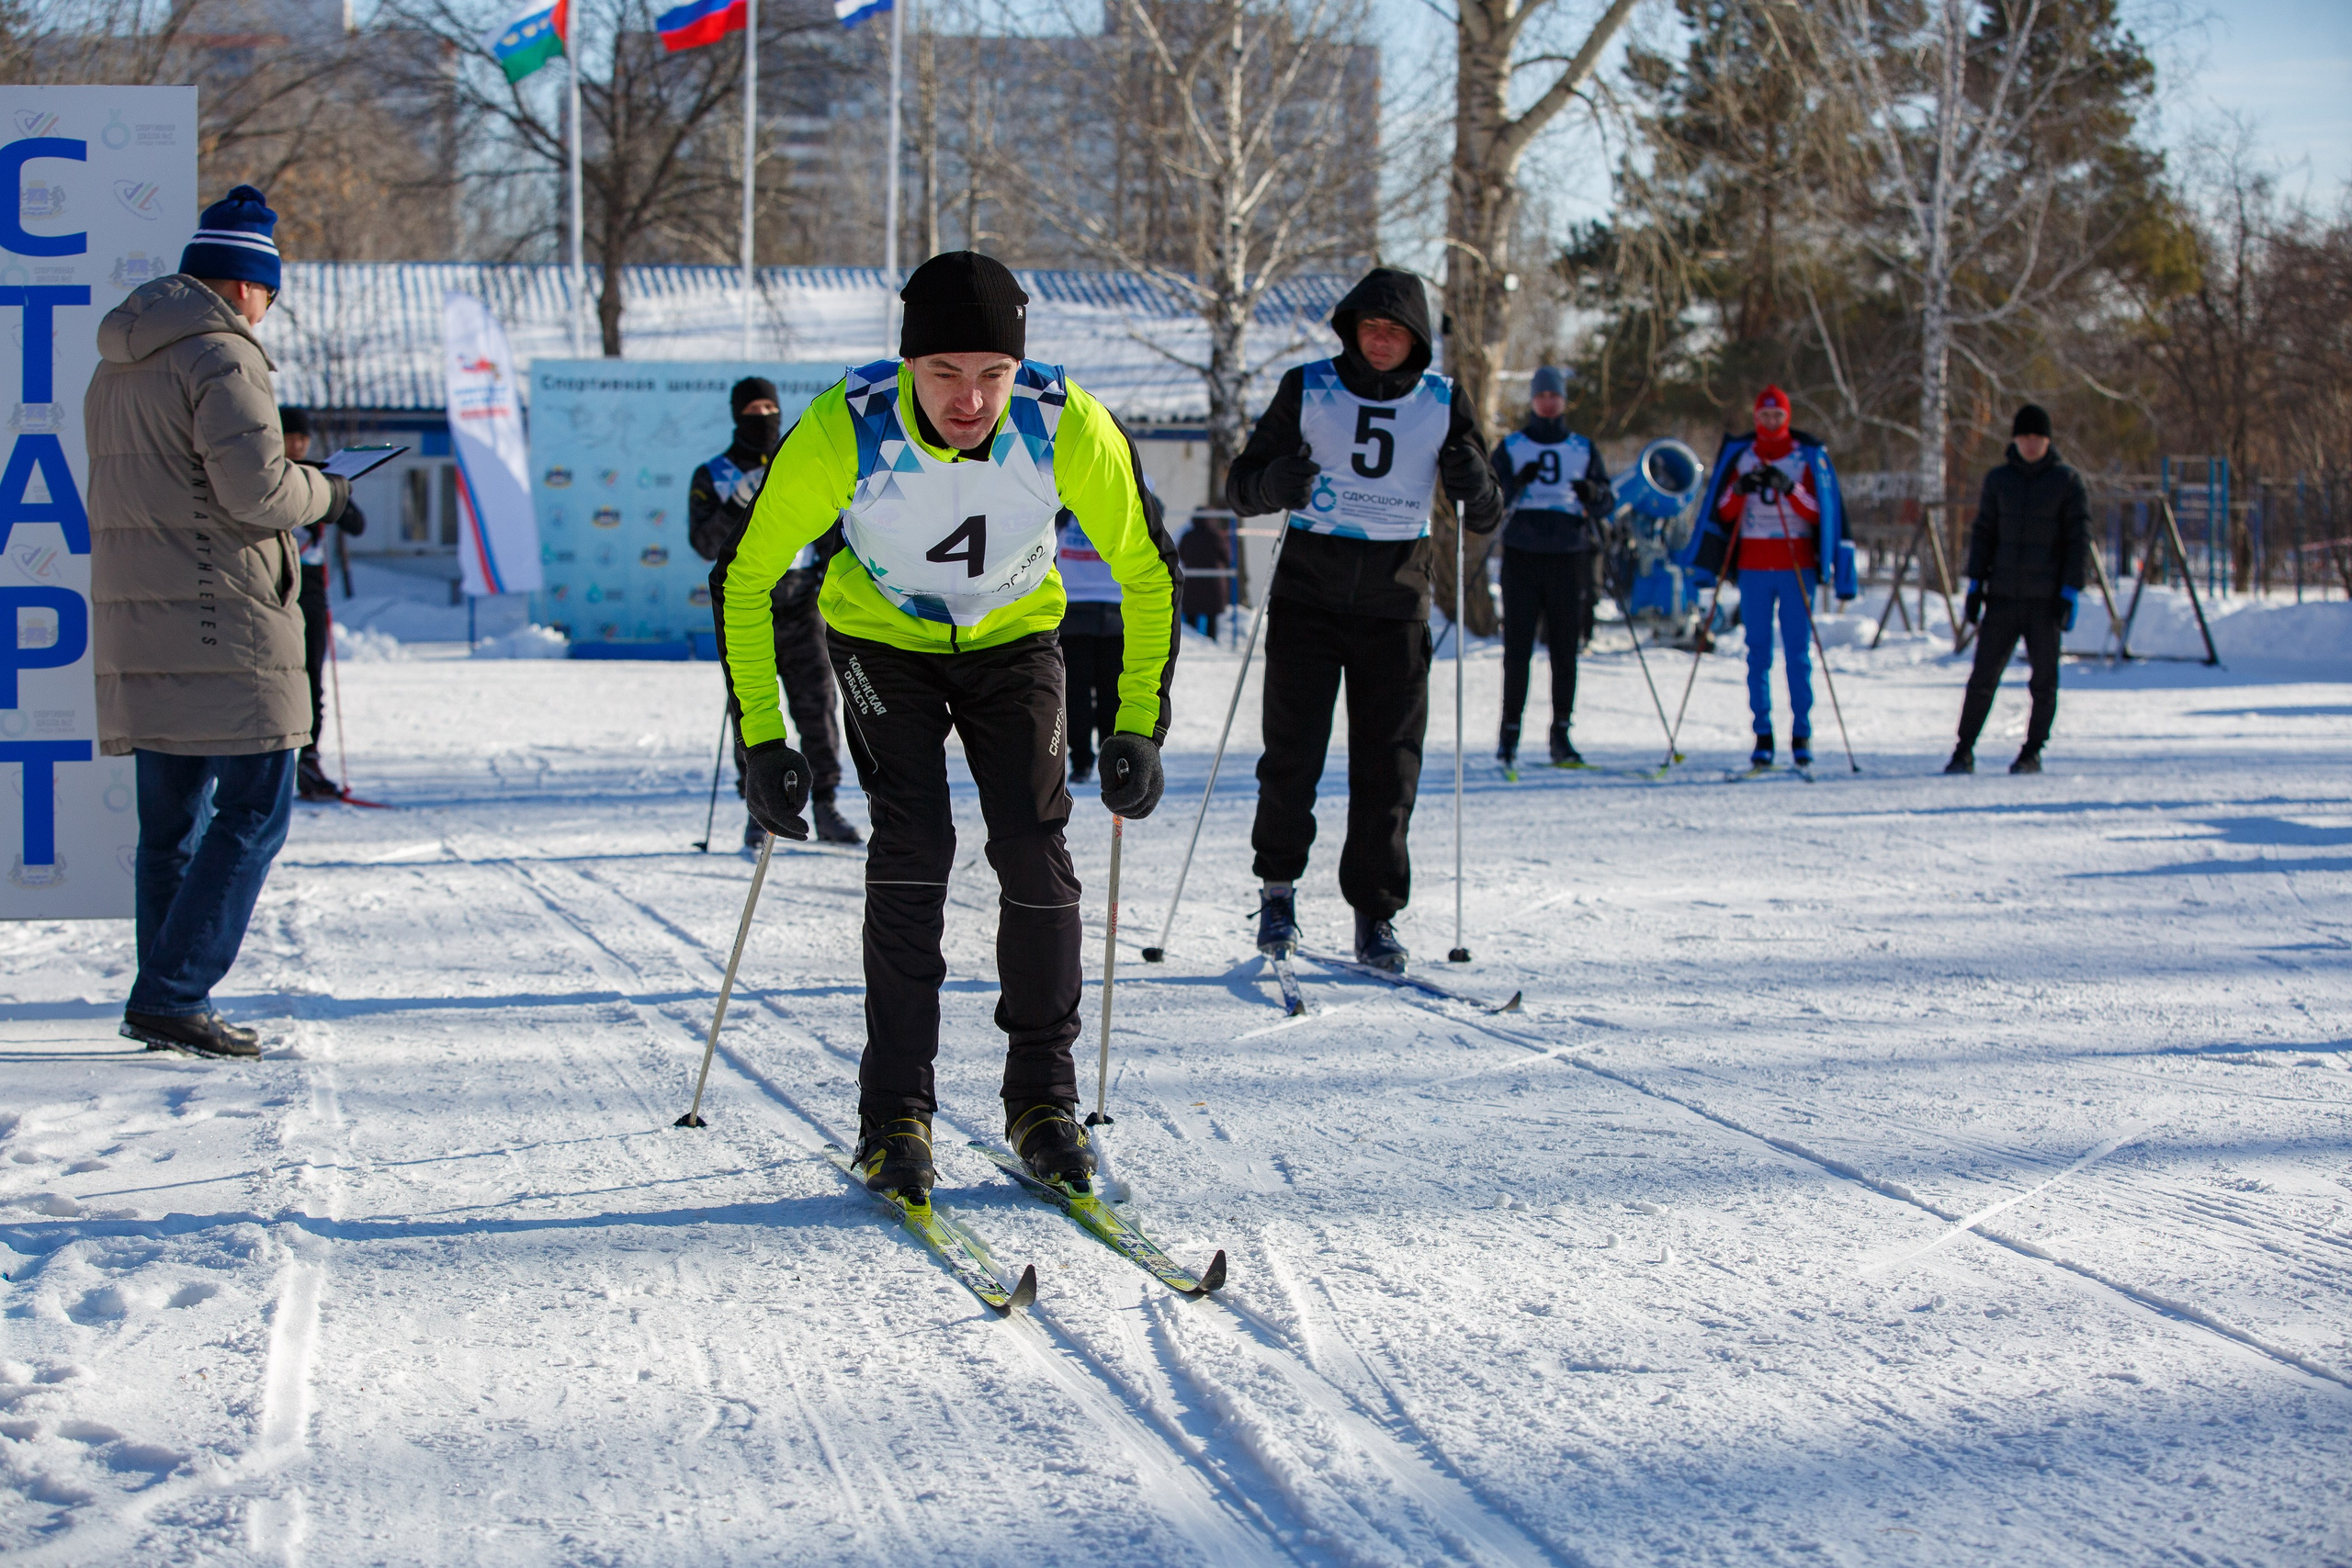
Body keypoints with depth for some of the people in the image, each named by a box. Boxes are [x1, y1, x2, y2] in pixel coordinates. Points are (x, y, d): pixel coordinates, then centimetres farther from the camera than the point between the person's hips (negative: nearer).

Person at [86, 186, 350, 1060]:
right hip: (220, 620, -9)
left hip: (133, 624, 9)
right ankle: (174, 994, -10)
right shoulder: (220, 354, -11)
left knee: (171, 816, 14)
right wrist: (322, 495, 0)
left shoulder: (117, 364, 18)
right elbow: (256, 486, -20)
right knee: (254, 810, -6)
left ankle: (165, 1000, 17)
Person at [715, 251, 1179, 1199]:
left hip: (1014, 637, 1)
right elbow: (744, 576, -19)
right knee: (913, 846, -16)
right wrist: (762, 739, -21)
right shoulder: (845, 430, -33)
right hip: (881, 635, -1)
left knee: (1035, 851, -10)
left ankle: (1043, 1097, 7)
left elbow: (1147, 572, -13)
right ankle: (895, 1113, -7)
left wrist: (1139, 727, -15)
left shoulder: (1070, 428, -30)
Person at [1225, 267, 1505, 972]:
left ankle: (1375, 916, 7)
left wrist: (1472, 484, -16)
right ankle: (1278, 887, 18)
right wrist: (1275, 481, -20)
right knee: (1292, 754, -4)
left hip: (1395, 604, 1)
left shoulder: (1441, 405, 5)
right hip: (1309, 595, -1)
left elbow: (1485, 517, 7)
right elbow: (1241, 484, 3)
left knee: (1388, 765, -1)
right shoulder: (1307, 389, 2)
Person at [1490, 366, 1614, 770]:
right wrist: (1516, 482, -17)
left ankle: (1561, 734, 5)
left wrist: (1593, 494, -11)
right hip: (1522, 555, -1)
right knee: (1517, 646, -5)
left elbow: (1607, 505, 11)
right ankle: (1510, 733, -1)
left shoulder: (1583, 449, 13)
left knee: (1565, 648, 0)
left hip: (1569, 555, 1)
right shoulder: (1511, 447, 10)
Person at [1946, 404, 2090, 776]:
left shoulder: (2067, 481, 1)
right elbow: (1982, 533, 12)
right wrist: (1975, 584, 4)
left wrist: (2070, 592, -8)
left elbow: (2079, 540, 0)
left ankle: (2033, 752, 13)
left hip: (2046, 599, -2)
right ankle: (1964, 751, 4)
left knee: (2044, 681, 2)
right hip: (2003, 595, 2)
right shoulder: (1998, 479, 9)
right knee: (1983, 676, -2)